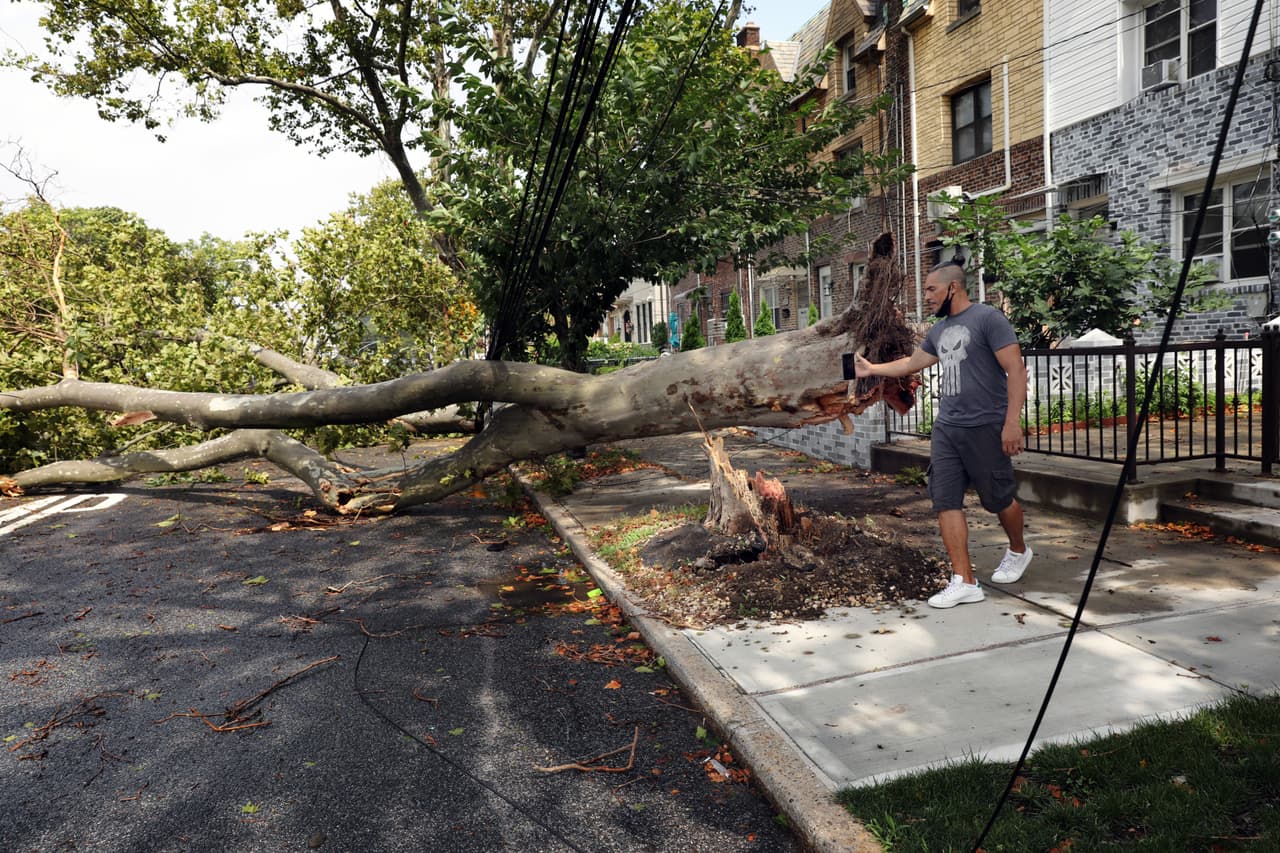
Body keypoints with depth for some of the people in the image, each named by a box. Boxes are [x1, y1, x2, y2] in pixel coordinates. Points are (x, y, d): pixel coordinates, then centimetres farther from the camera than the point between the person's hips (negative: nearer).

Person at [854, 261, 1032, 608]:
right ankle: (964, 582, 2)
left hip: (985, 427, -7)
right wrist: (871, 369, 33)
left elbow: (1016, 369, -14)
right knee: (946, 502, -1)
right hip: (946, 428, 7)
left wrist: (1012, 422, -20)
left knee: (999, 499, 9)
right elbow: (911, 363, 30)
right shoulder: (939, 331, 14)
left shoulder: (988, 318, -9)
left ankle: (1018, 551, 39)